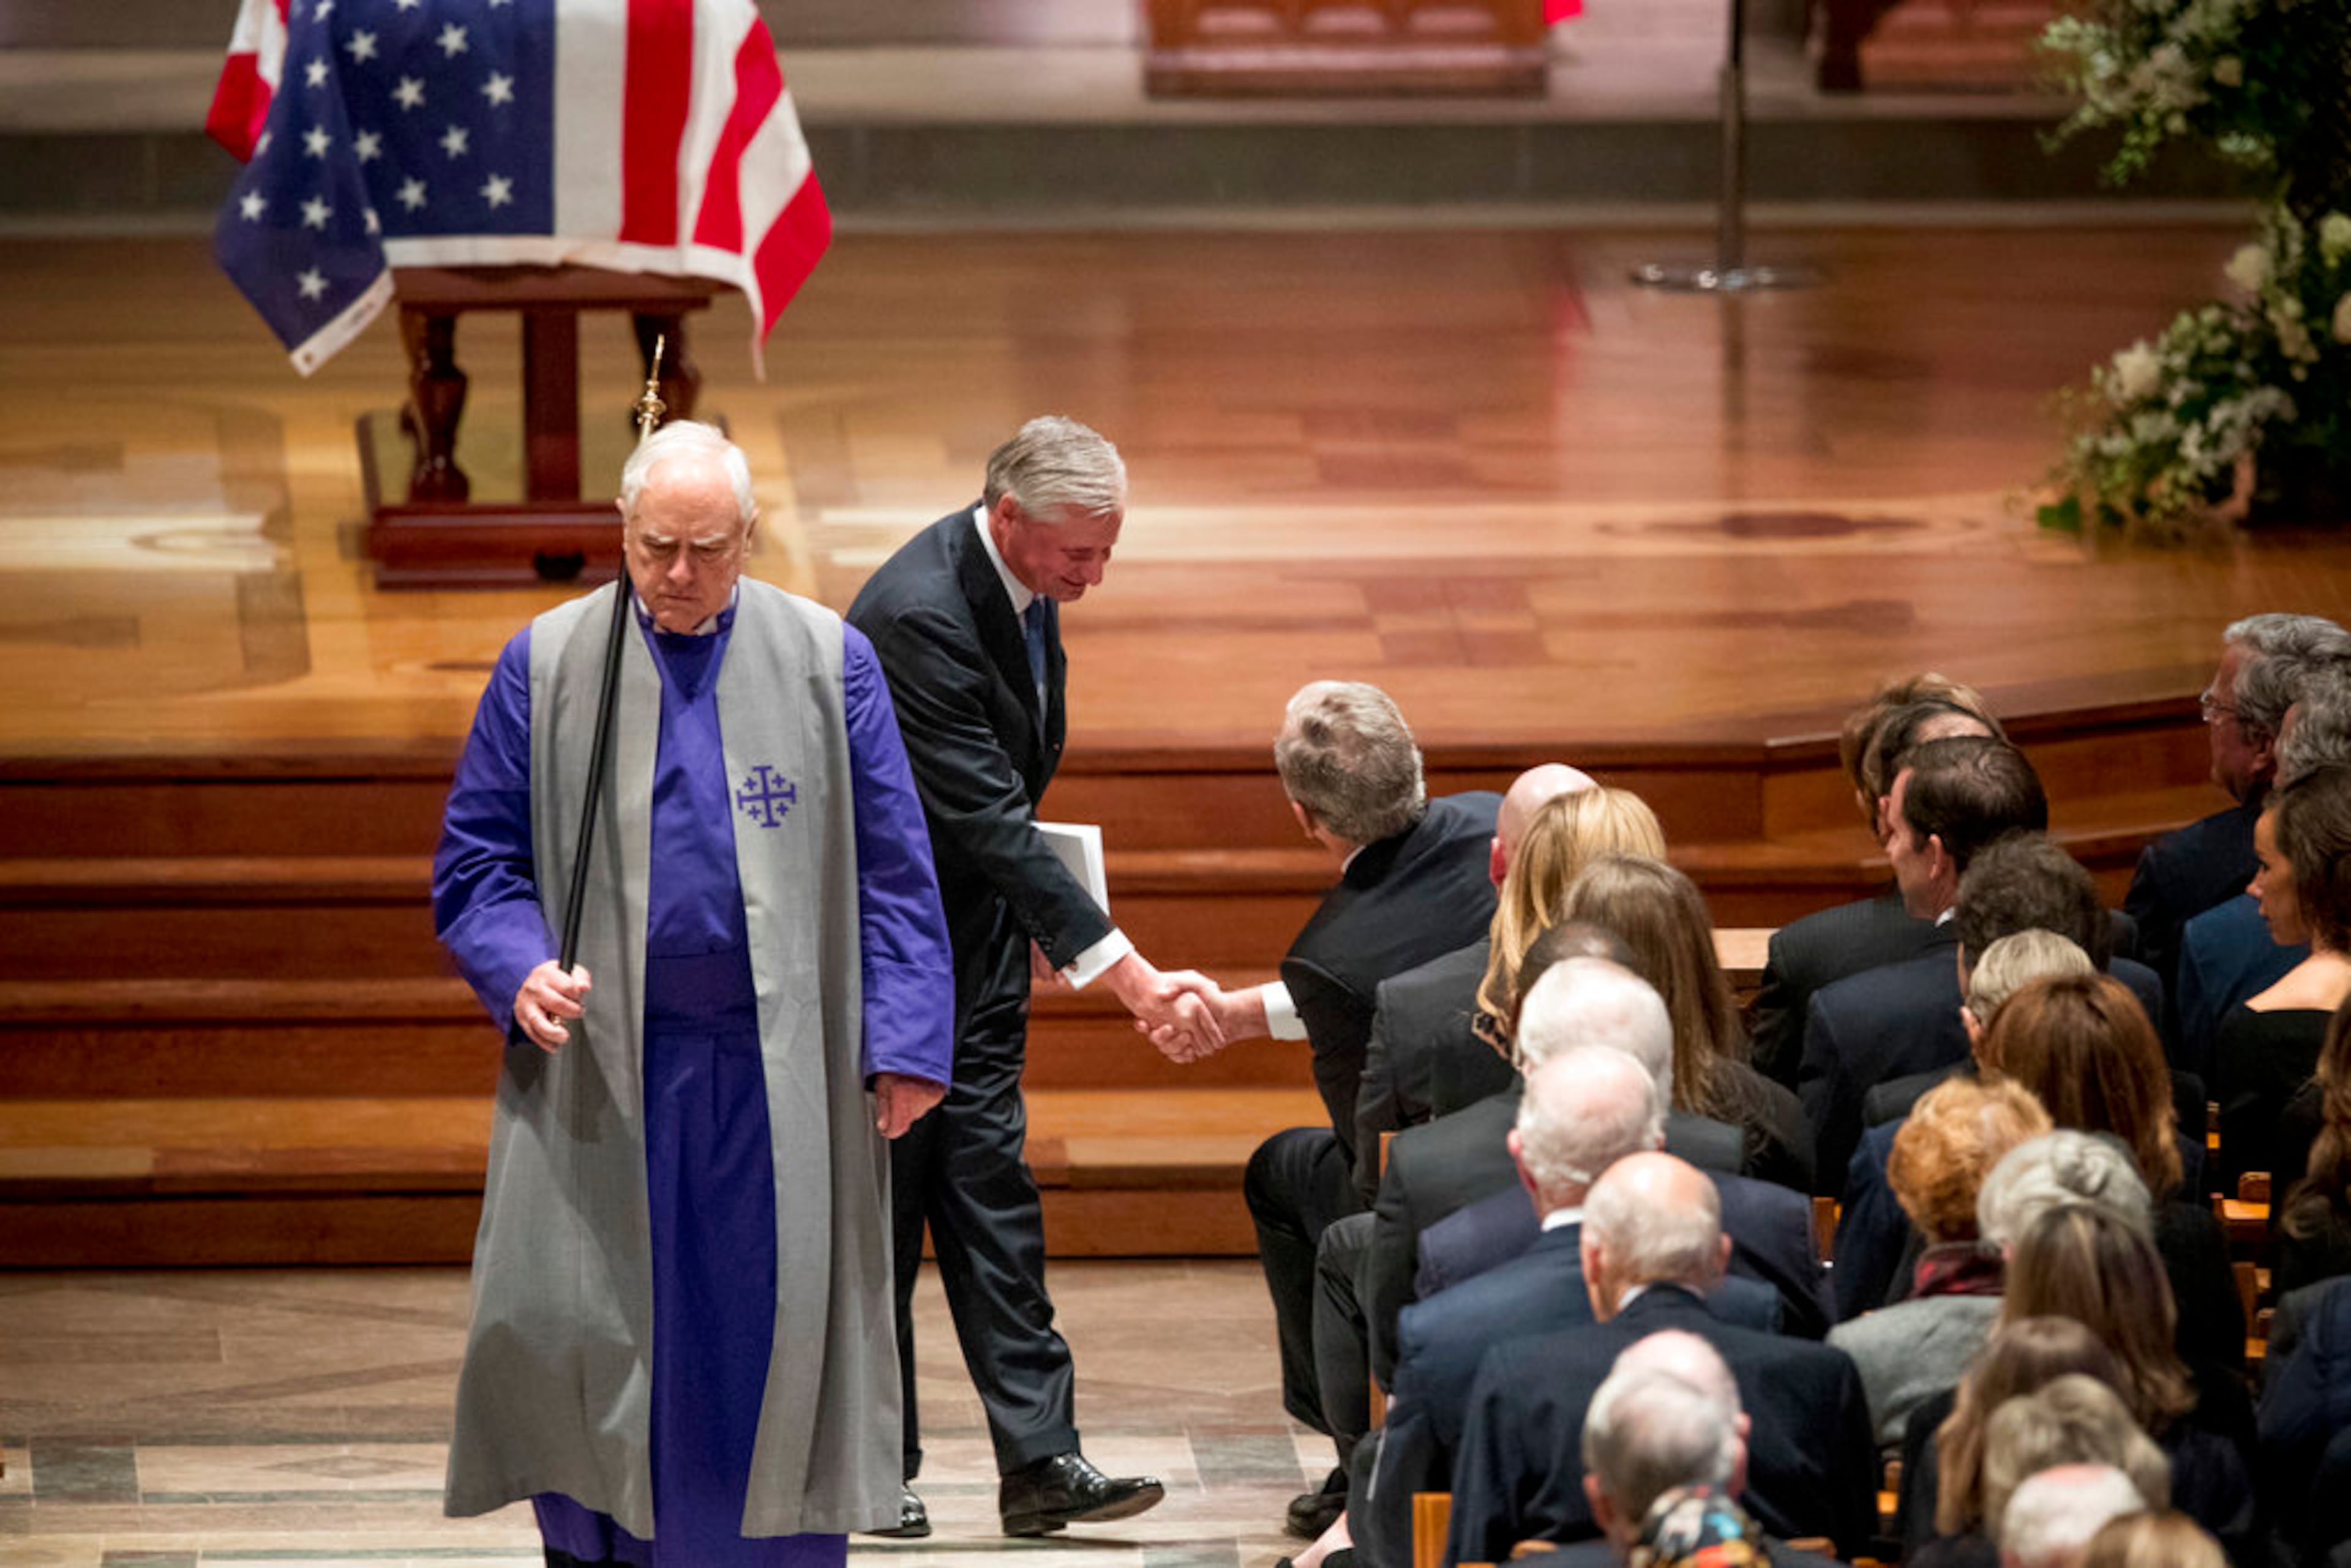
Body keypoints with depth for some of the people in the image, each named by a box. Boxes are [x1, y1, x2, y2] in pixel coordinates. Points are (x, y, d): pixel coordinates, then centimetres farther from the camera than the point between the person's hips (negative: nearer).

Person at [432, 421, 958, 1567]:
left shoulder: (828, 663, 4)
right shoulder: (545, 667, 3)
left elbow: (894, 869, 4)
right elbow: (476, 860, 5)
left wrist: (904, 1040, -4)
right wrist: (519, 971, -14)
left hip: (777, 1075, 0)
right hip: (605, 1074, 0)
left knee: (774, 1332, 2)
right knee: (578, 1328, -3)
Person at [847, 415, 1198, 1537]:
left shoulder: (1023, 584, -2)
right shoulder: (919, 614, -29)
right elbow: (989, 817, -33)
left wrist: (1028, 914, 15)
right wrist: (1125, 973, -36)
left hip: (973, 918, 8)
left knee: (986, 1173, 3)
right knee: (881, 1193, -1)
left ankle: (1039, 1460, -1)